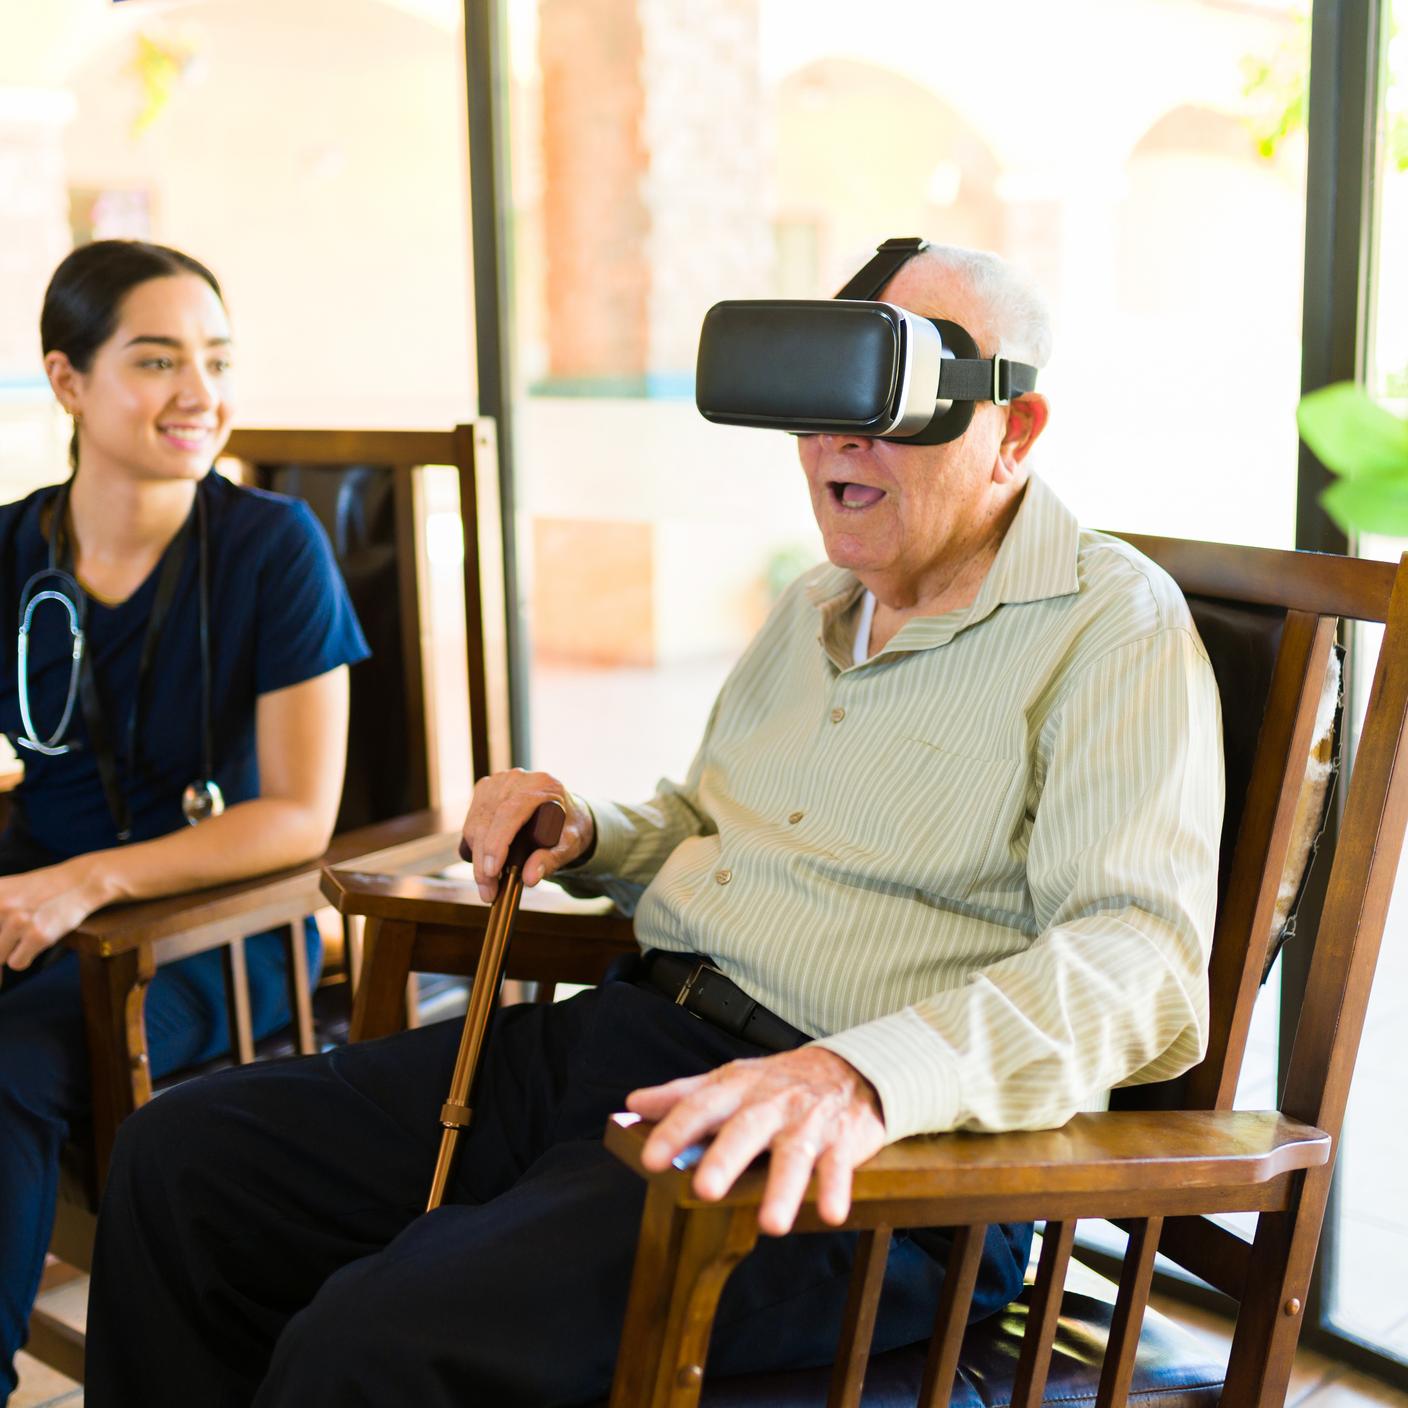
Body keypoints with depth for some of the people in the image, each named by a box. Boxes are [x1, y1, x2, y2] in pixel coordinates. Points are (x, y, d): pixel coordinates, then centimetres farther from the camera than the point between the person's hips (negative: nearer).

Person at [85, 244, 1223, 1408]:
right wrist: (586, 838, 11)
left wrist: (864, 1077, -37)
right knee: (181, 1158, 1)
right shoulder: (817, 607, 19)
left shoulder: (1114, 626, -7)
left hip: (842, 1172, -8)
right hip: (616, 1037, 9)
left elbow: (1145, 965, -21)